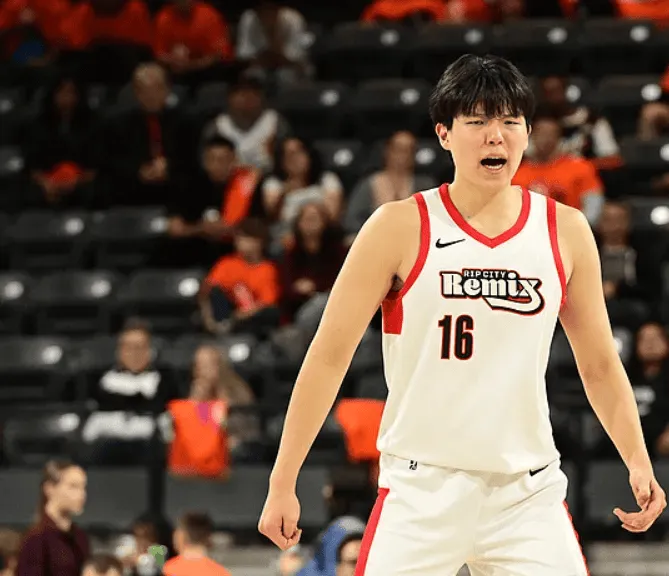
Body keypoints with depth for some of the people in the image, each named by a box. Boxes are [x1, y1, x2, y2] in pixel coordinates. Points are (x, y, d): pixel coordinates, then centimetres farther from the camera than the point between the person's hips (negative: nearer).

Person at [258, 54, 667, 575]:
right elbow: (329, 356, -3)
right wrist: (283, 482, -6)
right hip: (422, 488, -3)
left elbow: (599, 364, 14)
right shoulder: (400, 228, -5)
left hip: (529, 492, 3)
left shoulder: (565, 230, 5)